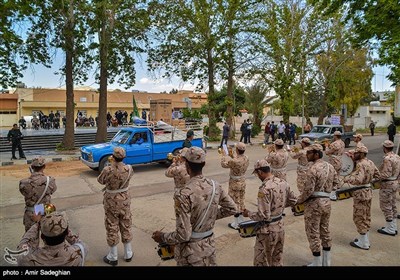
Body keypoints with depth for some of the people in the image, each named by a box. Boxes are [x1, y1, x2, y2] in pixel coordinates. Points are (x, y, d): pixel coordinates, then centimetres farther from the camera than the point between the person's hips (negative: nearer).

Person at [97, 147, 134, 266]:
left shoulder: (108, 170, -24)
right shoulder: (129, 169, -15)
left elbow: (100, 180, -4)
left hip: (111, 202, -3)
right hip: (125, 200, 3)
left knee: (112, 228, 12)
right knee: (126, 226, 18)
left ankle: (113, 257, 25)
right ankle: (128, 254, 31)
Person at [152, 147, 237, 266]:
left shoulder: (185, 194, -29)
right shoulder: (215, 186, -9)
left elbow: (183, 235, -25)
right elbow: (232, 209, 4)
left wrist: (162, 237, -9)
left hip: (192, 250, -5)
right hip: (210, 244, 6)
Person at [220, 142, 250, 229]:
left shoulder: (234, 161, -30)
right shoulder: (246, 158, -8)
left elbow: (223, 164, -13)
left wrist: (225, 155, 1)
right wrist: (233, 155, 18)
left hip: (235, 183, -7)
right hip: (243, 182, 7)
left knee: (235, 202, 5)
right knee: (241, 201, 19)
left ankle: (236, 224, 16)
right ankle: (241, 221, 34)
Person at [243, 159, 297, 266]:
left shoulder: (264, 189, -27)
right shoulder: (283, 183, -3)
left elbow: (263, 216, -26)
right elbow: (293, 201, 12)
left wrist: (248, 213, -10)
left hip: (268, 230, -8)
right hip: (280, 226, 8)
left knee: (261, 261, 11)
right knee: (278, 260, 23)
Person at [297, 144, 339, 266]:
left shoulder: (313, 169, -20)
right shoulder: (330, 166, 5)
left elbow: (308, 190, -21)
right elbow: (336, 183, 15)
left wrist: (298, 200, -7)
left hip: (314, 204, -8)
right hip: (326, 202, 8)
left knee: (313, 233, 4)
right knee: (325, 231, 18)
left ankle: (317, 263, 15)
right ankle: (326, 262, 30)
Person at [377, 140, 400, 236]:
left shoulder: (387, 159, -23)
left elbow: (386, 175, -25)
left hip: (387, 185, -9)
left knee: (386, 206, 1)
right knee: (392, 205, 18)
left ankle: (390, 229, 9)